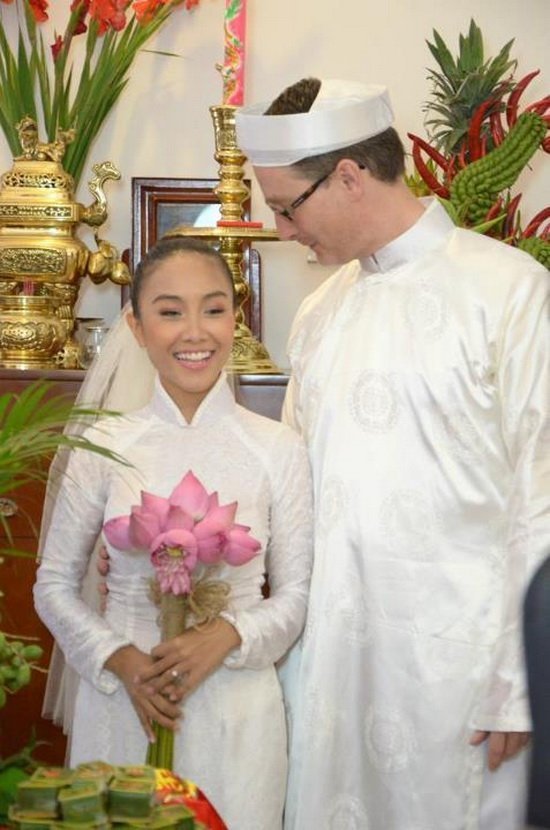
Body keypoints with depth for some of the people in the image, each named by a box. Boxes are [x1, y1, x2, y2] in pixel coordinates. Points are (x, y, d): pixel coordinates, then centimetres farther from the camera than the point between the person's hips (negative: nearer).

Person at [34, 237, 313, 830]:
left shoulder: (278, 449, -4)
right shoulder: (104, 446, -3)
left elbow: (297, 592, 1)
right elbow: (54, 586, 3)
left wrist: (228, 636, -16)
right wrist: (121, 660, -11)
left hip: (237, 711, 0)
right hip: (122, 705, 1)